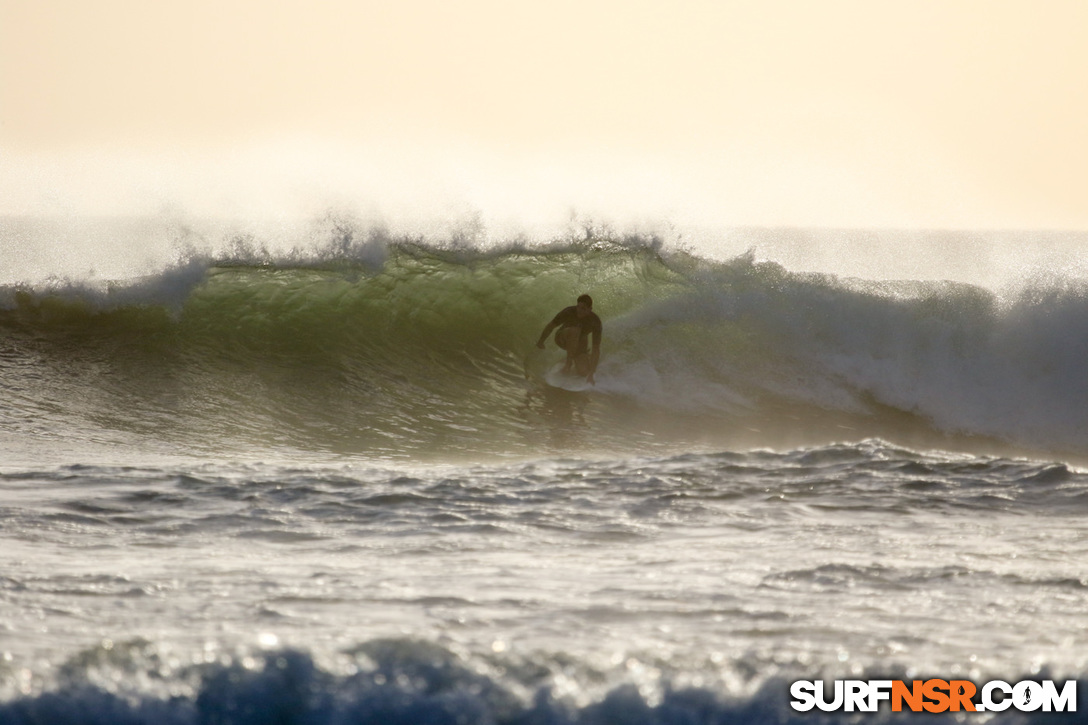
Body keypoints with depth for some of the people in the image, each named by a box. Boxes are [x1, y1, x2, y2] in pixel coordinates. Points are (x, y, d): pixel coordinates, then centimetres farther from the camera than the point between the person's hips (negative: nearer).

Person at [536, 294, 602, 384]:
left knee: (582, 373, -19)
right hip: (563, 339, -1)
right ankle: (569, 363, -21)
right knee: (575, 330, -38)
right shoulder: (568, 312, -30)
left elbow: (596, 349, -29)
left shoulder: (595, 321, -29)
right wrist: (540, 342, 3)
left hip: (580, 344, 1)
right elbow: (550, 326, -11)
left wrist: (591, 374, -34)